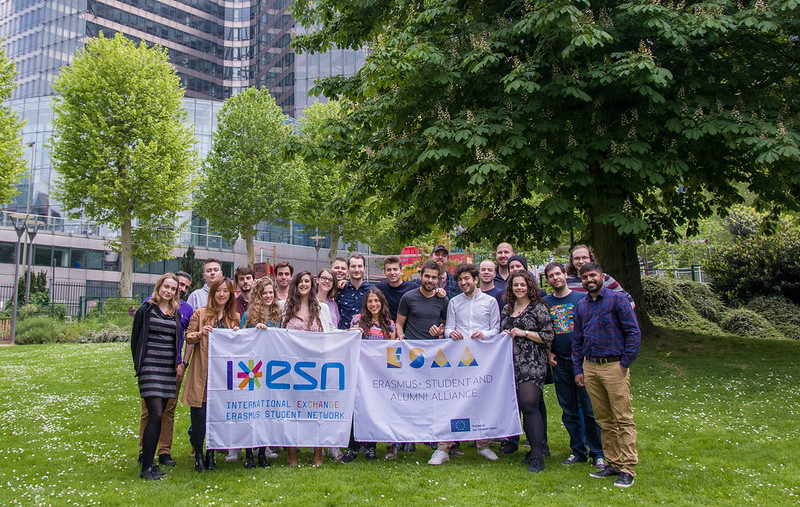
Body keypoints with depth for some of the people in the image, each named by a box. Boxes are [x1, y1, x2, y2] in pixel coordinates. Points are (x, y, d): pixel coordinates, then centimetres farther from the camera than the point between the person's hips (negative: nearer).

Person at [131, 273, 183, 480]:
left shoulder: (176, 312, 13)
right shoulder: (146, 310, 1)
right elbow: (135, 338, 4)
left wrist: (178, 364, 11)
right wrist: (138, 365, 2)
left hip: (169, 369, 5)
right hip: (150, 367, -5)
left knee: (160, 416, 7)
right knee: (155, 415, -12)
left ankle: (149, 462, 17)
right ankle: (146, 468, -7)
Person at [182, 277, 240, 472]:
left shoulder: (235, 317, 11)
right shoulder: (200, 313, 4)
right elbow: (188, 337, 4)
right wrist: (200, 334, -16)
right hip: (202, 371, -2)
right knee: (199, 413, -3)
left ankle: (211, 454, 18)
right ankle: (198, 455, 10)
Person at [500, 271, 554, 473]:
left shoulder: (538, 308, -1)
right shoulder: (507, 309, 17)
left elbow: (549, 336, -5)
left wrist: (524, 333, -10)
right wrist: (505, 334, 5)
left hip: (532, 365, -6)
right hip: (511, 363, 6)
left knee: (529, 405, -15)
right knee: (515, 406, 5)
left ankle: (537, 457, -10)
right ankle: (534, 448, 17)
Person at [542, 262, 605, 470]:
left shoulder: (582, 298, 0)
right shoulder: (545, 303, 7)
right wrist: (548, 352, 4)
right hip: (559, 362, 3)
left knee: (590, 408, 0)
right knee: (569, 410, 9)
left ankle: (597, 453, 12)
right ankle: (578, 451, 21)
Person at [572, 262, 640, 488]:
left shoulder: (617, 299, -3)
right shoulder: (581, 305, 14)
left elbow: (633, 331, -6)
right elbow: (577, 340, 18)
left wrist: (626, 362, -10)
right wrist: (578, 369, 12)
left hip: (614, 366, -5)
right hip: (590, 367, 5)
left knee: (623, 419, -3)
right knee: (604, 420, 10)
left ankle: (627, 469, 2)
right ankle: (613, 464, 19)